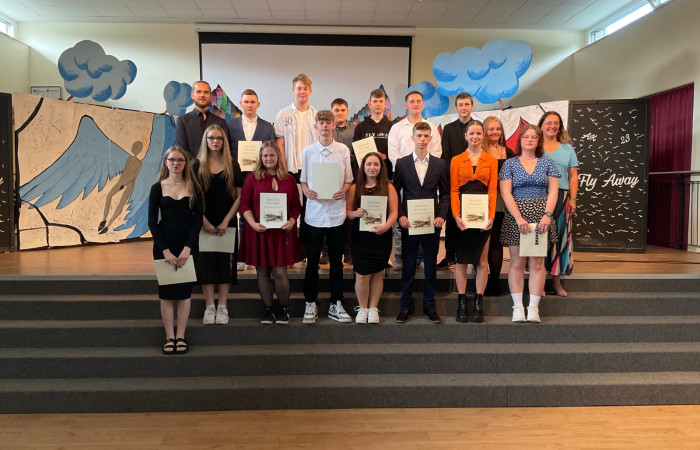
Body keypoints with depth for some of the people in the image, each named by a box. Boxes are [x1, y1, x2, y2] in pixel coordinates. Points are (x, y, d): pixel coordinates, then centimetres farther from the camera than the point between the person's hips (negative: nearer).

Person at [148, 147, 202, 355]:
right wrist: (165, 250, -11)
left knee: (184, 291, 4)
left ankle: (181, 337, 12)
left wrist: (187, 248, -14)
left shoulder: (193, 188, 3)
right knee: (166, 292, 3)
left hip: (187, 245, 0)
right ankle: (169, 337, 11)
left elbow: (198, 220, -3)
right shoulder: (158, 188, 3)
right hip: (163, 245, 0)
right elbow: (152, 222, -2)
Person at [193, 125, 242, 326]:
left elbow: (239, 197, 2)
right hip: (204, 223, 0)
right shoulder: (197, 165, 4)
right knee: (205, 262, 1)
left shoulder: (232, 166, 5)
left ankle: (222, 307, 10)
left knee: (225, 262, 2)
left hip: (227, 223, 0)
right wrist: (204, 220, -9)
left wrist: (226, 221, -7)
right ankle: (209, 307, 9)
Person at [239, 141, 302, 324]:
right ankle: (268, 309, 21)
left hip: (282, 231, 0)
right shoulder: (253, 178, 4)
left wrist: (292, 221, -10)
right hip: (259, 231, 0)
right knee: (262, 272, 6)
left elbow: (296, 205, 8)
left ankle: (283, 309, 17)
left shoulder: (289, 179, 7)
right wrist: (253, 223, -13)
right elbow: (244, 204, 0)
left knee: (280, 272, -2)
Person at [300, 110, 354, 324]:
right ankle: (310, 303, 19)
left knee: (336, 261, 9)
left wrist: (344, 190, -13)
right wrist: (306, 191, -11)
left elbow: (348, 181, 7)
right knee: (312, 261, 7)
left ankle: (336, 304, 21)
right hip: (314, 213, 0)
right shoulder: (308, 151, 4)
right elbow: (303, 180, 10)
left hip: (336, 213, 0)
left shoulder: (343, 150, 3)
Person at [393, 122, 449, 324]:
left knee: (431, 265, 8)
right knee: (408, 266, 6)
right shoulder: (402, 163, 4)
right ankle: (406, 306, 18)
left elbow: (445, 194, 7)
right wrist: (400, 216, -7)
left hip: (432, 223, 1)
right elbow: (395, 192, 5)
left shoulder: (440, 164, 6)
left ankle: (429, 307, 19)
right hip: (409, 222, -1)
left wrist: (441, 216, -7)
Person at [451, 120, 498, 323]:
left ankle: (478, 303, 11)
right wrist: (456, 215, -12)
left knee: (482, 260, 3)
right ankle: (461, 303, 11)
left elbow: (492, 190, 1)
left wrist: (491, 215, -11)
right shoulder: (457, 160, 6)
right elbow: (453, 190, 0)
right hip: (462, 215, 0)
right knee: (462, 259, 3)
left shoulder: (491, 161, 7)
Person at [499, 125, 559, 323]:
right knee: (517, 263, -1)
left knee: (537, 263, 0)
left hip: (541, 216, 1)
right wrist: (519, 218, -13)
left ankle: (533, 307, 5)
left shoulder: (547, 162, 10)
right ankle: (518, 307, 5)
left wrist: (547, 215, -10)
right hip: (515, 216, -1)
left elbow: (553, 192, 5)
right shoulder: (510, 164, 5)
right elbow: (506, 193, -3)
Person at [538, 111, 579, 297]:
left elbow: (573, 176, 11)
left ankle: (556, 280, 13)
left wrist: (572, 199, 1)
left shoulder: (567, 149, 14)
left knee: (560, 236, 3)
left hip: (561, 197, 3)